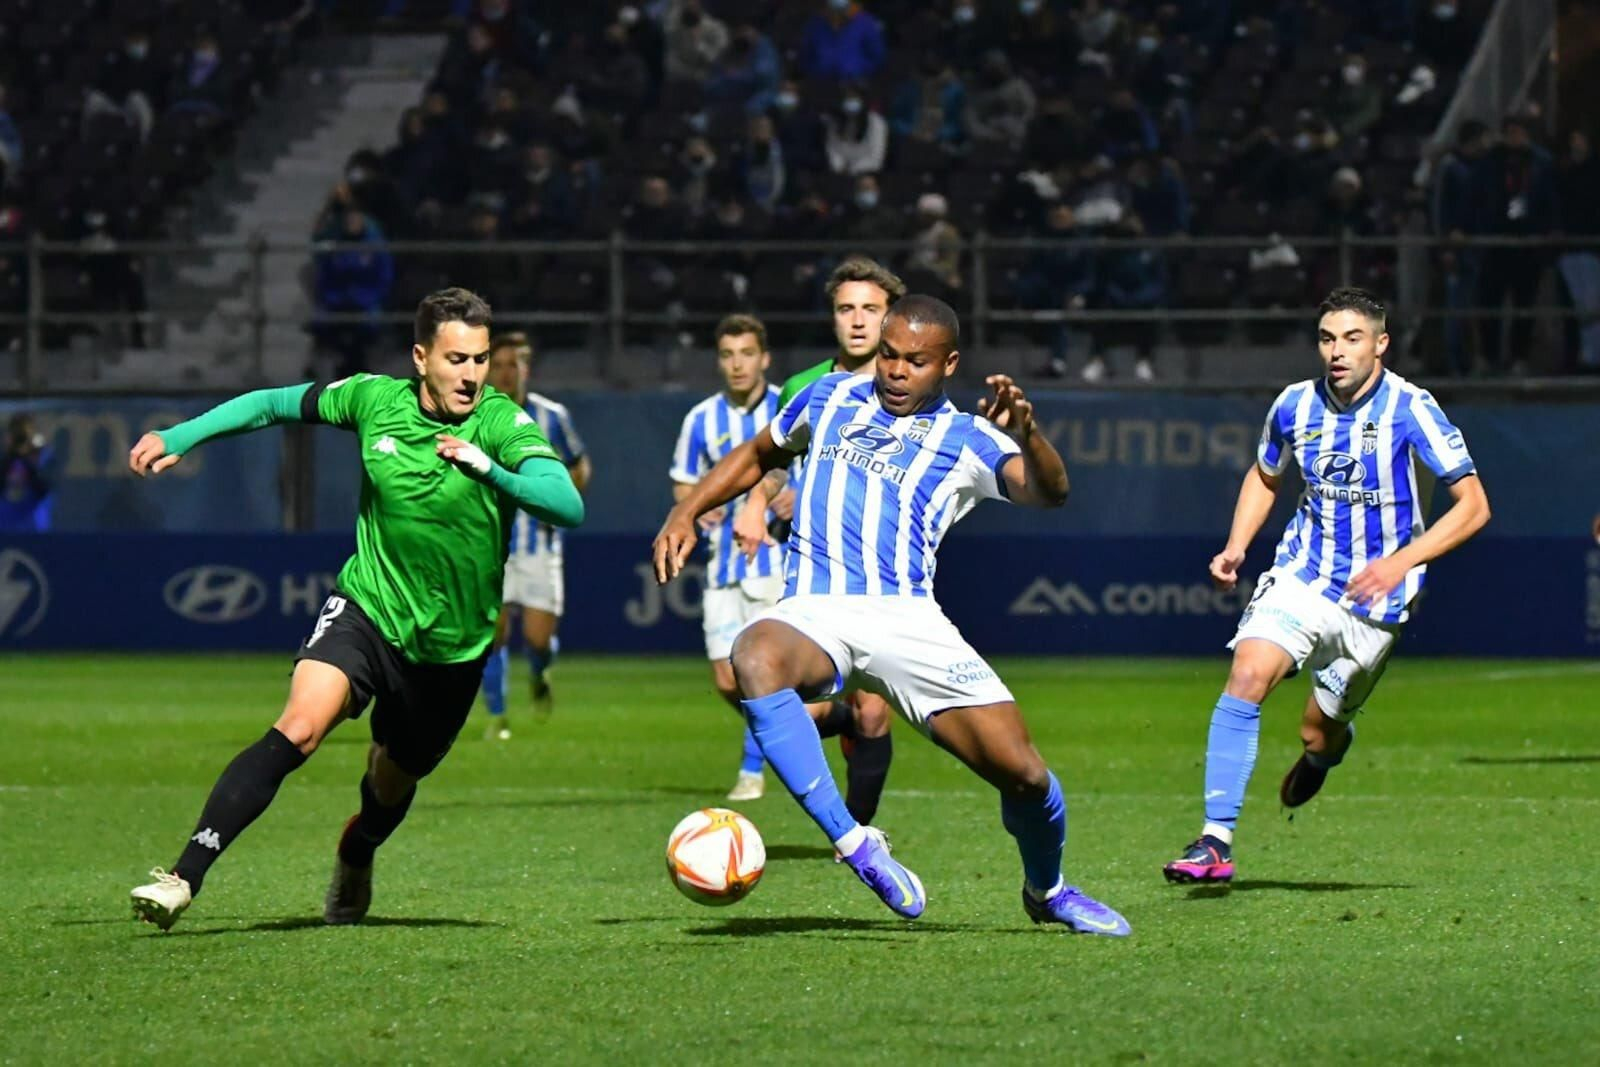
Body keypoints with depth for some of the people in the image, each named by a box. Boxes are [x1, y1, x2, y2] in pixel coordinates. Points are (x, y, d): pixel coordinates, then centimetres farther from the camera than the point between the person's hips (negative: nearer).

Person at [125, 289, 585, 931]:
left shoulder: (503, 424, -13)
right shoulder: (375, 399, -6)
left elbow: (569, 507, -27)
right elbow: (275, 405, 10)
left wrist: (492, 471, -41)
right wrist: (179, 438, 4)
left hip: (452, 646, 1)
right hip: (366, 610, -1)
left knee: (393, 783, 19)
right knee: (300, 727, -26)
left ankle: (354, 863, 56)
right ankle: (184, 878, -27)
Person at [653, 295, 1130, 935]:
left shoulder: (965, 439, 8)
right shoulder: (831, 397, 17)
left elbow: (1048, 493, -9)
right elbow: (760, 455, 33)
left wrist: (1026, 435, -29)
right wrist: (685, 513, 19)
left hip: (907, 619, 0)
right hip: (812, 612, 0)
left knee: (1023, 774, -9)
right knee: (756, 659, -38)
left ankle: (1048, 891, 26)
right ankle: (854, 845, -35)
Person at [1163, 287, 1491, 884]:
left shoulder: (1409, 409, -14)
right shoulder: (1296, 405, -1)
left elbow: (1473, 505, -12)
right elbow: (1264, 475, 21)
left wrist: (1399, 562, -22)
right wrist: (1236, 545, 4)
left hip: (1373, 599, -2)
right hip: (1301, 576, 2)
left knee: (1317, 732, 5)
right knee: (1246, 677, -23)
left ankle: (1332, 741, 48)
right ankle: (1215, 841, -23)